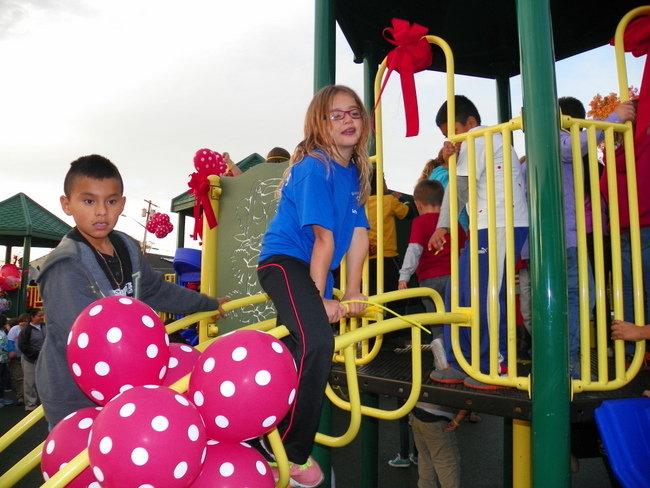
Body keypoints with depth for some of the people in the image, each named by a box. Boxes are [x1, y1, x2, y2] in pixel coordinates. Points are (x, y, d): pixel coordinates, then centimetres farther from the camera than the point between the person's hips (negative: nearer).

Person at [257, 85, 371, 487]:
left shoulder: (355, 172, 7)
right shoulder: (315, 168, -17)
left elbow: (359, 234, 4)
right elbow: (324, 238, -18)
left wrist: (352, 293, 2)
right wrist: (320, 298, -17)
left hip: (314, 269, 9)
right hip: (284, 261, -9)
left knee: (304, 347, 17)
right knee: (316, 341, -29)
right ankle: (293, 452, -14)